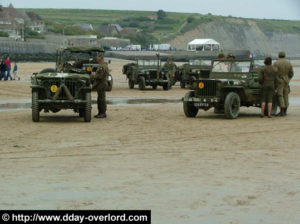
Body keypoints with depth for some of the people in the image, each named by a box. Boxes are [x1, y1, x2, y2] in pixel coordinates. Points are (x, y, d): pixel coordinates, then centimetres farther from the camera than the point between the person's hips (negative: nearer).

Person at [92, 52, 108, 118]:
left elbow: (99, 76, -24)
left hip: (101, 85, -11)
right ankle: (100, 113, 20)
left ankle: (103, 113, -4)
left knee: (101, 99, -7)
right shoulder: (104, 65, 15)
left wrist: (93, 75, -7)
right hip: (100, 85, 11)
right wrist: (95, 73, 13)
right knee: (100, 100, 14)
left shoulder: (102, 66, -19)